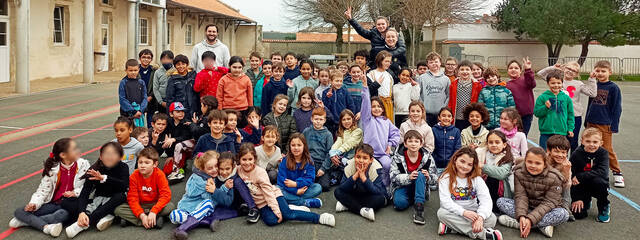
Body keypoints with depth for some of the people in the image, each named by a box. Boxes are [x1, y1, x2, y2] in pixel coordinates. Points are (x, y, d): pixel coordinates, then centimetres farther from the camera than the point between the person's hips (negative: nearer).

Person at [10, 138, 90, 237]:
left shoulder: (83, 165, -1)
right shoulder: (52, 169, 0)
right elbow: (43, 190, 1)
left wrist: (75, 193, -19)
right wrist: (34, 204, -15)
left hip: (70, 204, -2)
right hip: (53, 204, 3)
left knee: (63, 214, -38)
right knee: (19, 212, -14)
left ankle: (27, 221, -19)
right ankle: (46, 227, -34)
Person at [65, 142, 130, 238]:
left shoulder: (123, 167, -11)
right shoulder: (94, 170, -11)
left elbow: (124, 186, -30)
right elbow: (84, 193, -21)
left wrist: (104, 178, -37)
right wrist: (82, 212, -39)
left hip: (114, 202, -2)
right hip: (98, 201, 2)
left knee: (121, 196, -36)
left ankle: (83, 225, -39)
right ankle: (101, 218, -36)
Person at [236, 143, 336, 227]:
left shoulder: (260, 172, -14)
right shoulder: (238, 171, -3)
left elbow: (268, 191, -17)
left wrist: (277, 211, -22)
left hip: (273, 196, -3)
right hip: (262, 204, 3)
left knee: (287, 214, -29)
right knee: (270, 220, -28)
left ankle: (320, 218, -23)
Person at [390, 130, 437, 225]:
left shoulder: (427, 157, -5)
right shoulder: (397, 157, -8)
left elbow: (435, 178, -2)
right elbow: (393, 177, -14)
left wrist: (428, 177, -26)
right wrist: (408, 177, -32)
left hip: (419, 187, 1)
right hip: (402, 187, -1)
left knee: (420, 175, -31)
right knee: (399, 203, -34)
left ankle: (419, 206, -36)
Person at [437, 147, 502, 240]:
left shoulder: (477, 179, -1)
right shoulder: (446, 178, -7)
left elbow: (486, 200, -15)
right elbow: (445, 201, -19)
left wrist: (481, 217, -34)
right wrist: (464, 212, -32)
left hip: (472, 213, 1)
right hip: (455, 213, -1)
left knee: (491, 218, -24)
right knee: (442, 213, -32)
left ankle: (451, 227, -26)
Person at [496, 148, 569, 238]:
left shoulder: (554, 178, -18)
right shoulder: (519, 172, -10)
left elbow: (548, 203, -21)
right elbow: (520, 196, -14)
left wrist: (530, 219, -33)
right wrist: (521, 216, -33)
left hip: (545, 210, -2)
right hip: (526, 207, 2)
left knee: (563, 214, -34)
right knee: (500, 201, -20)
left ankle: (515, 222, -32)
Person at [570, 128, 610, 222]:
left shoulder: (603, 153, -13)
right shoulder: (576, 155, -13)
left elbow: (603, 172, -29)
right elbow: (572, 177, -13)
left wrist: (580, 176, -30)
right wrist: (576, 199, -15)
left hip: (597, 186, 0)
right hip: (582, 187, 1)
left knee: (598, 180, -36)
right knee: (578, 214, -14)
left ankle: (604, 208, -8)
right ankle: (586, 201, 25)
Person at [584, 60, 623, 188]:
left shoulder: (613, 88, -6)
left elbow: (617, 108, -6)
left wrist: (614, 126, -9)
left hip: (605, 125, -5)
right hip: (591, 123, 5)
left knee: (607, 150, -3)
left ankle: (617, 173, 10)